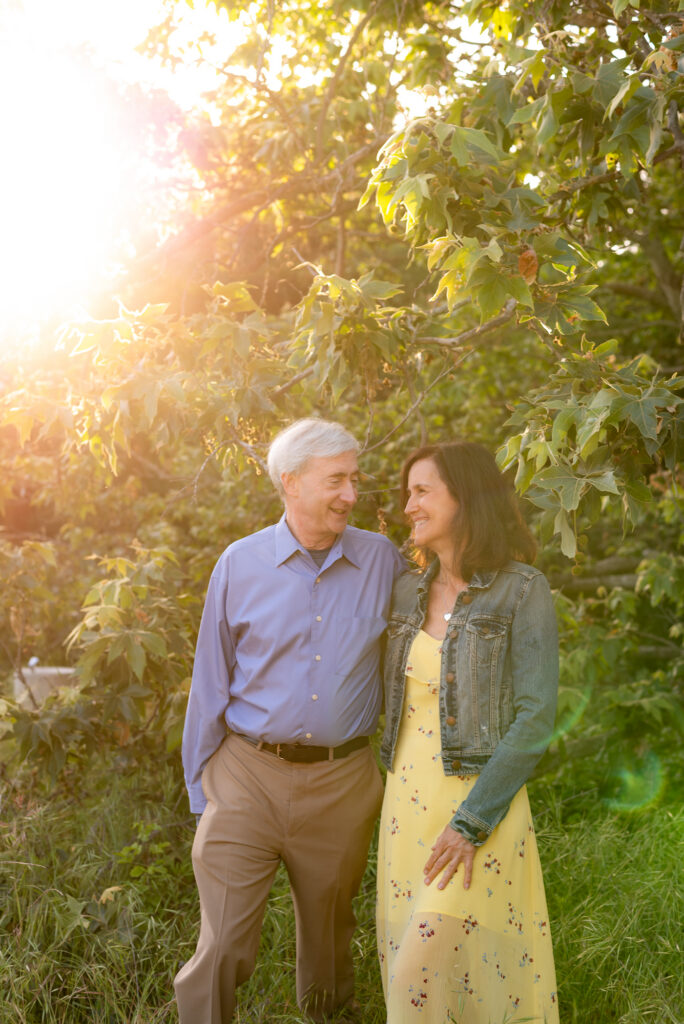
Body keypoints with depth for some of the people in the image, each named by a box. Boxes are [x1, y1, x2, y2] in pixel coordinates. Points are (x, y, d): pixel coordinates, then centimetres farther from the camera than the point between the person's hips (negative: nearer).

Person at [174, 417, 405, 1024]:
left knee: (329, 944, 16)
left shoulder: (383, 561, 0)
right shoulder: (241, 564, -2)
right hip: (249, 776, -1)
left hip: (342, 784, 2)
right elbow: (210, 684, 4)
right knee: (224, 950, -2)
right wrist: (201, 791, 5)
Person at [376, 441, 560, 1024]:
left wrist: (472, 823, -17)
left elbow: (535, 719, -14)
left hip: (479, 801, -6)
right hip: (407, 799, 6)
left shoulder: (522, 591, -9)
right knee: (406, 966, 11)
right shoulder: (408, 592, 9)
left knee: (425, 975, -9)